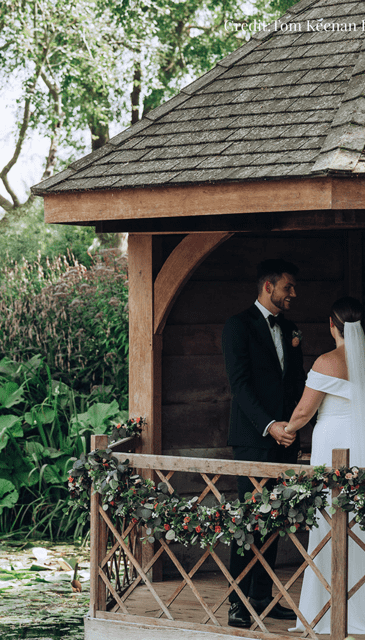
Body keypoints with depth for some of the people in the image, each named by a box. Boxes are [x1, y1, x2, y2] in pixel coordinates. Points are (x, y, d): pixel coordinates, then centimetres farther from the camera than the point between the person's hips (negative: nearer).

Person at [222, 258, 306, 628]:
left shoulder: (288, 329, 18)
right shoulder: (239, 326, -5)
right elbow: (240, 384, -13)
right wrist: (268, 425, -21)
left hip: (283, 438, 7)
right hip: (254, 439, -7)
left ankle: (262, 597, 15)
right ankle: (238, 604, -5)